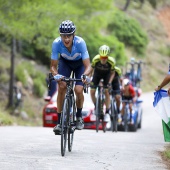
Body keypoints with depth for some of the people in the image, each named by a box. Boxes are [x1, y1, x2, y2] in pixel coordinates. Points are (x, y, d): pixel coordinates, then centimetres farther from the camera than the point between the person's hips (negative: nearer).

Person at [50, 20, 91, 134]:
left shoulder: (80, 42, -37)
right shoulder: (57, 43, -33)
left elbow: (88, 66, -36)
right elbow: (53, 66, -26)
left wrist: (85, 75, -57)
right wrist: (56, 75, -48)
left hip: (79, 63, -1)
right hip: (65, 62, 1)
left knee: (78, 90, -18)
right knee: (61, 88, -19)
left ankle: (79, 116, 11)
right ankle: (59, 122, -12)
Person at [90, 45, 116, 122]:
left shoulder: (111, 61, -34)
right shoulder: (95, 59, -34)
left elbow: (112, 73, -16)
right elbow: (92, 69, -14)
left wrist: (109, 82, -26)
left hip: (106, 74, -1)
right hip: (97, 73, 1)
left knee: (106, 91, -14)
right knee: (92, 92, -8)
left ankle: (107, 113, -5)